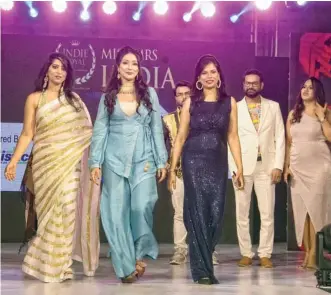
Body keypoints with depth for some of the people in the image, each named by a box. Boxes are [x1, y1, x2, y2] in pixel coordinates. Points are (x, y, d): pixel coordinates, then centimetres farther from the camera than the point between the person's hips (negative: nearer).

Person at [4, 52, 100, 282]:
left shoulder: (73, 99, 11)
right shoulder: (34, 99, 5)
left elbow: (86, 131, 8)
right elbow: (27, 134, 2)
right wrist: (14, 160, -9)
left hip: (70, 161, 1)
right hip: (46, 162, -1)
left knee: (67, 211, -6)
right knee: (50, 214, -1)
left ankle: (60, 265, 4)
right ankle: (47, 264, 12)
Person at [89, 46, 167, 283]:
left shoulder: (150, 93, 7)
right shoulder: (108, 96, 8)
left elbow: (157, 128, 6)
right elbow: (100, 130, 7)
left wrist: (162, 161, 2)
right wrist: (95, 162, 0)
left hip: (144, 160, -1)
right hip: (115, 160, 1)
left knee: (142, 207, -13)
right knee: (117, 212, -1)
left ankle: (141, 254, 11)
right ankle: (126, 265, 8)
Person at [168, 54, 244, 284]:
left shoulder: (229, 102, 6)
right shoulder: (190, 102, 4)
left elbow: (233, 137, 7)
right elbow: (181, 137, 6)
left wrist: (240, 167, 1)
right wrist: (172, 168, 2)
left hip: (218, 162, 2)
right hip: (194, 161, -1)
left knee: (216, 213, 2)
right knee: (198, 214, -3)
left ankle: (204, 260, 25)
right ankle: (201, 269, 3)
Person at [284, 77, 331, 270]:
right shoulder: (293, 114, 13)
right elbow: (289, 143, 13)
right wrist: (286, 166, 6)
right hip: (298, 168, 4)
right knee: (301, 210, 0)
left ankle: (315, 254, -5)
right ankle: (307, 252, 3)